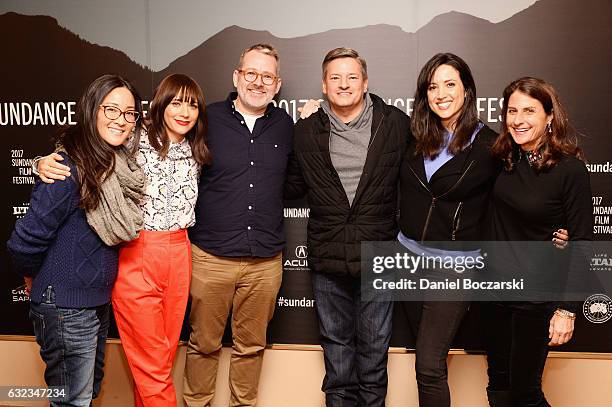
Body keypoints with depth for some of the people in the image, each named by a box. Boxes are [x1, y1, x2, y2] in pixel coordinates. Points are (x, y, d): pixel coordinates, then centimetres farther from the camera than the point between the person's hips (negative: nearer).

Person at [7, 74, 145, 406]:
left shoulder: (120, 165, 1)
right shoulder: (71, 166, -23)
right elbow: (26, 240, -21)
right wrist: (34, 280, -3)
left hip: (98, 300, 8)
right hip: (65, 307, -8)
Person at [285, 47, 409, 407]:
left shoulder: (395, 123, -2)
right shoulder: (307, 131, 2)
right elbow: (291, 186, 12)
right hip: (328, 258, 2)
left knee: (374, 344, 13)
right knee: (336, 341, 17)